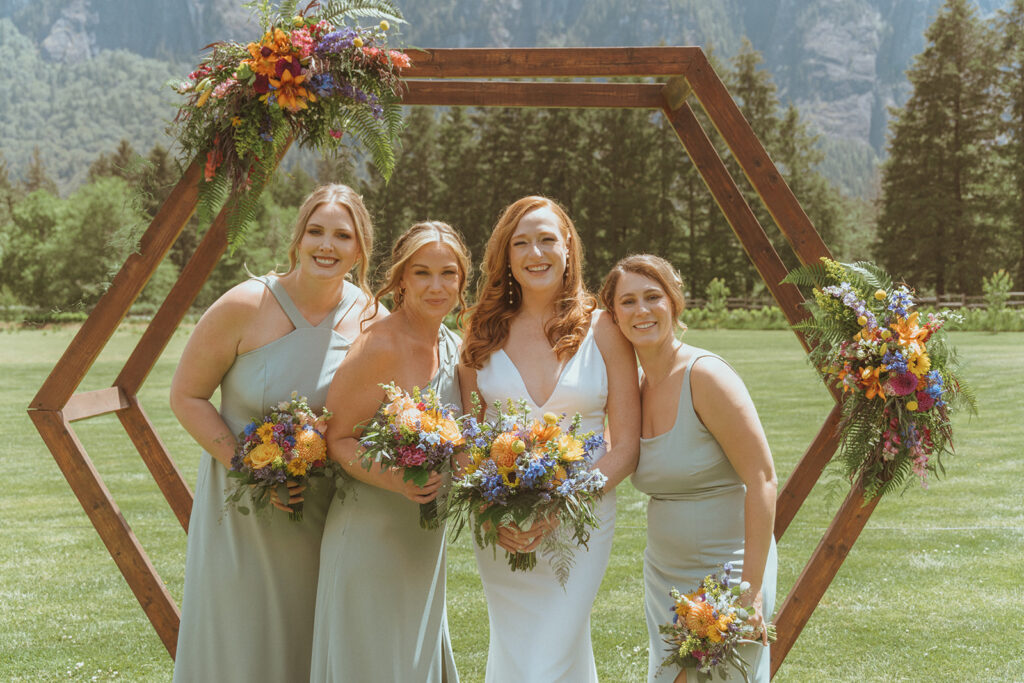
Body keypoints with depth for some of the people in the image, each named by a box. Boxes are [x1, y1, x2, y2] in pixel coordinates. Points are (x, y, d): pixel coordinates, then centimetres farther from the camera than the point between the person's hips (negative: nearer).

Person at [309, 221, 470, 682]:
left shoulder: (453, 348, 5)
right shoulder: (379, 348, -18)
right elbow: (336, 439, -16)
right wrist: (393, 480, -30)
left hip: (425, 540, 8)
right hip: (370, 536, -7)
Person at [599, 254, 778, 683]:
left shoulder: (705, 375, -17)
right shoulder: (638, 389, 5)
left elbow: (762, 480, -19)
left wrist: (752, 587, -21)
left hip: (727, 571, -7)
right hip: (663, 575, 7)